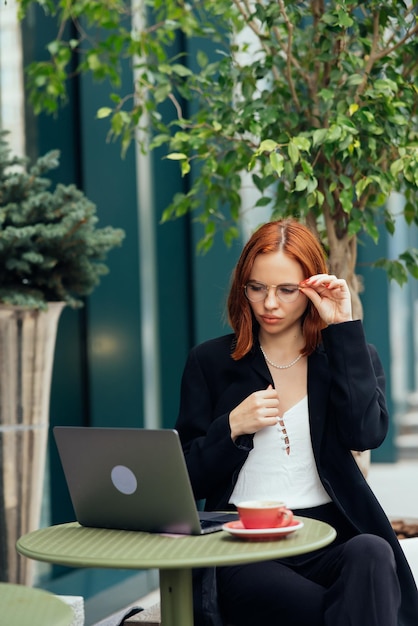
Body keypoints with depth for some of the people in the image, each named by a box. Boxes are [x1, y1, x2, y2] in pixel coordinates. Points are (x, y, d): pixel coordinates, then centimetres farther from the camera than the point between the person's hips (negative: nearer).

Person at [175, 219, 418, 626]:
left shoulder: (349, 357, 13)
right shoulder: (210, 363, 12)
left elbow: (366, 433, -9)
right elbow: (186, 481, 10)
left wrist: (343, 328, -6)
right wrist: (233, 426, -7)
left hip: (330, 543, 2)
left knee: (371, 553, -34)